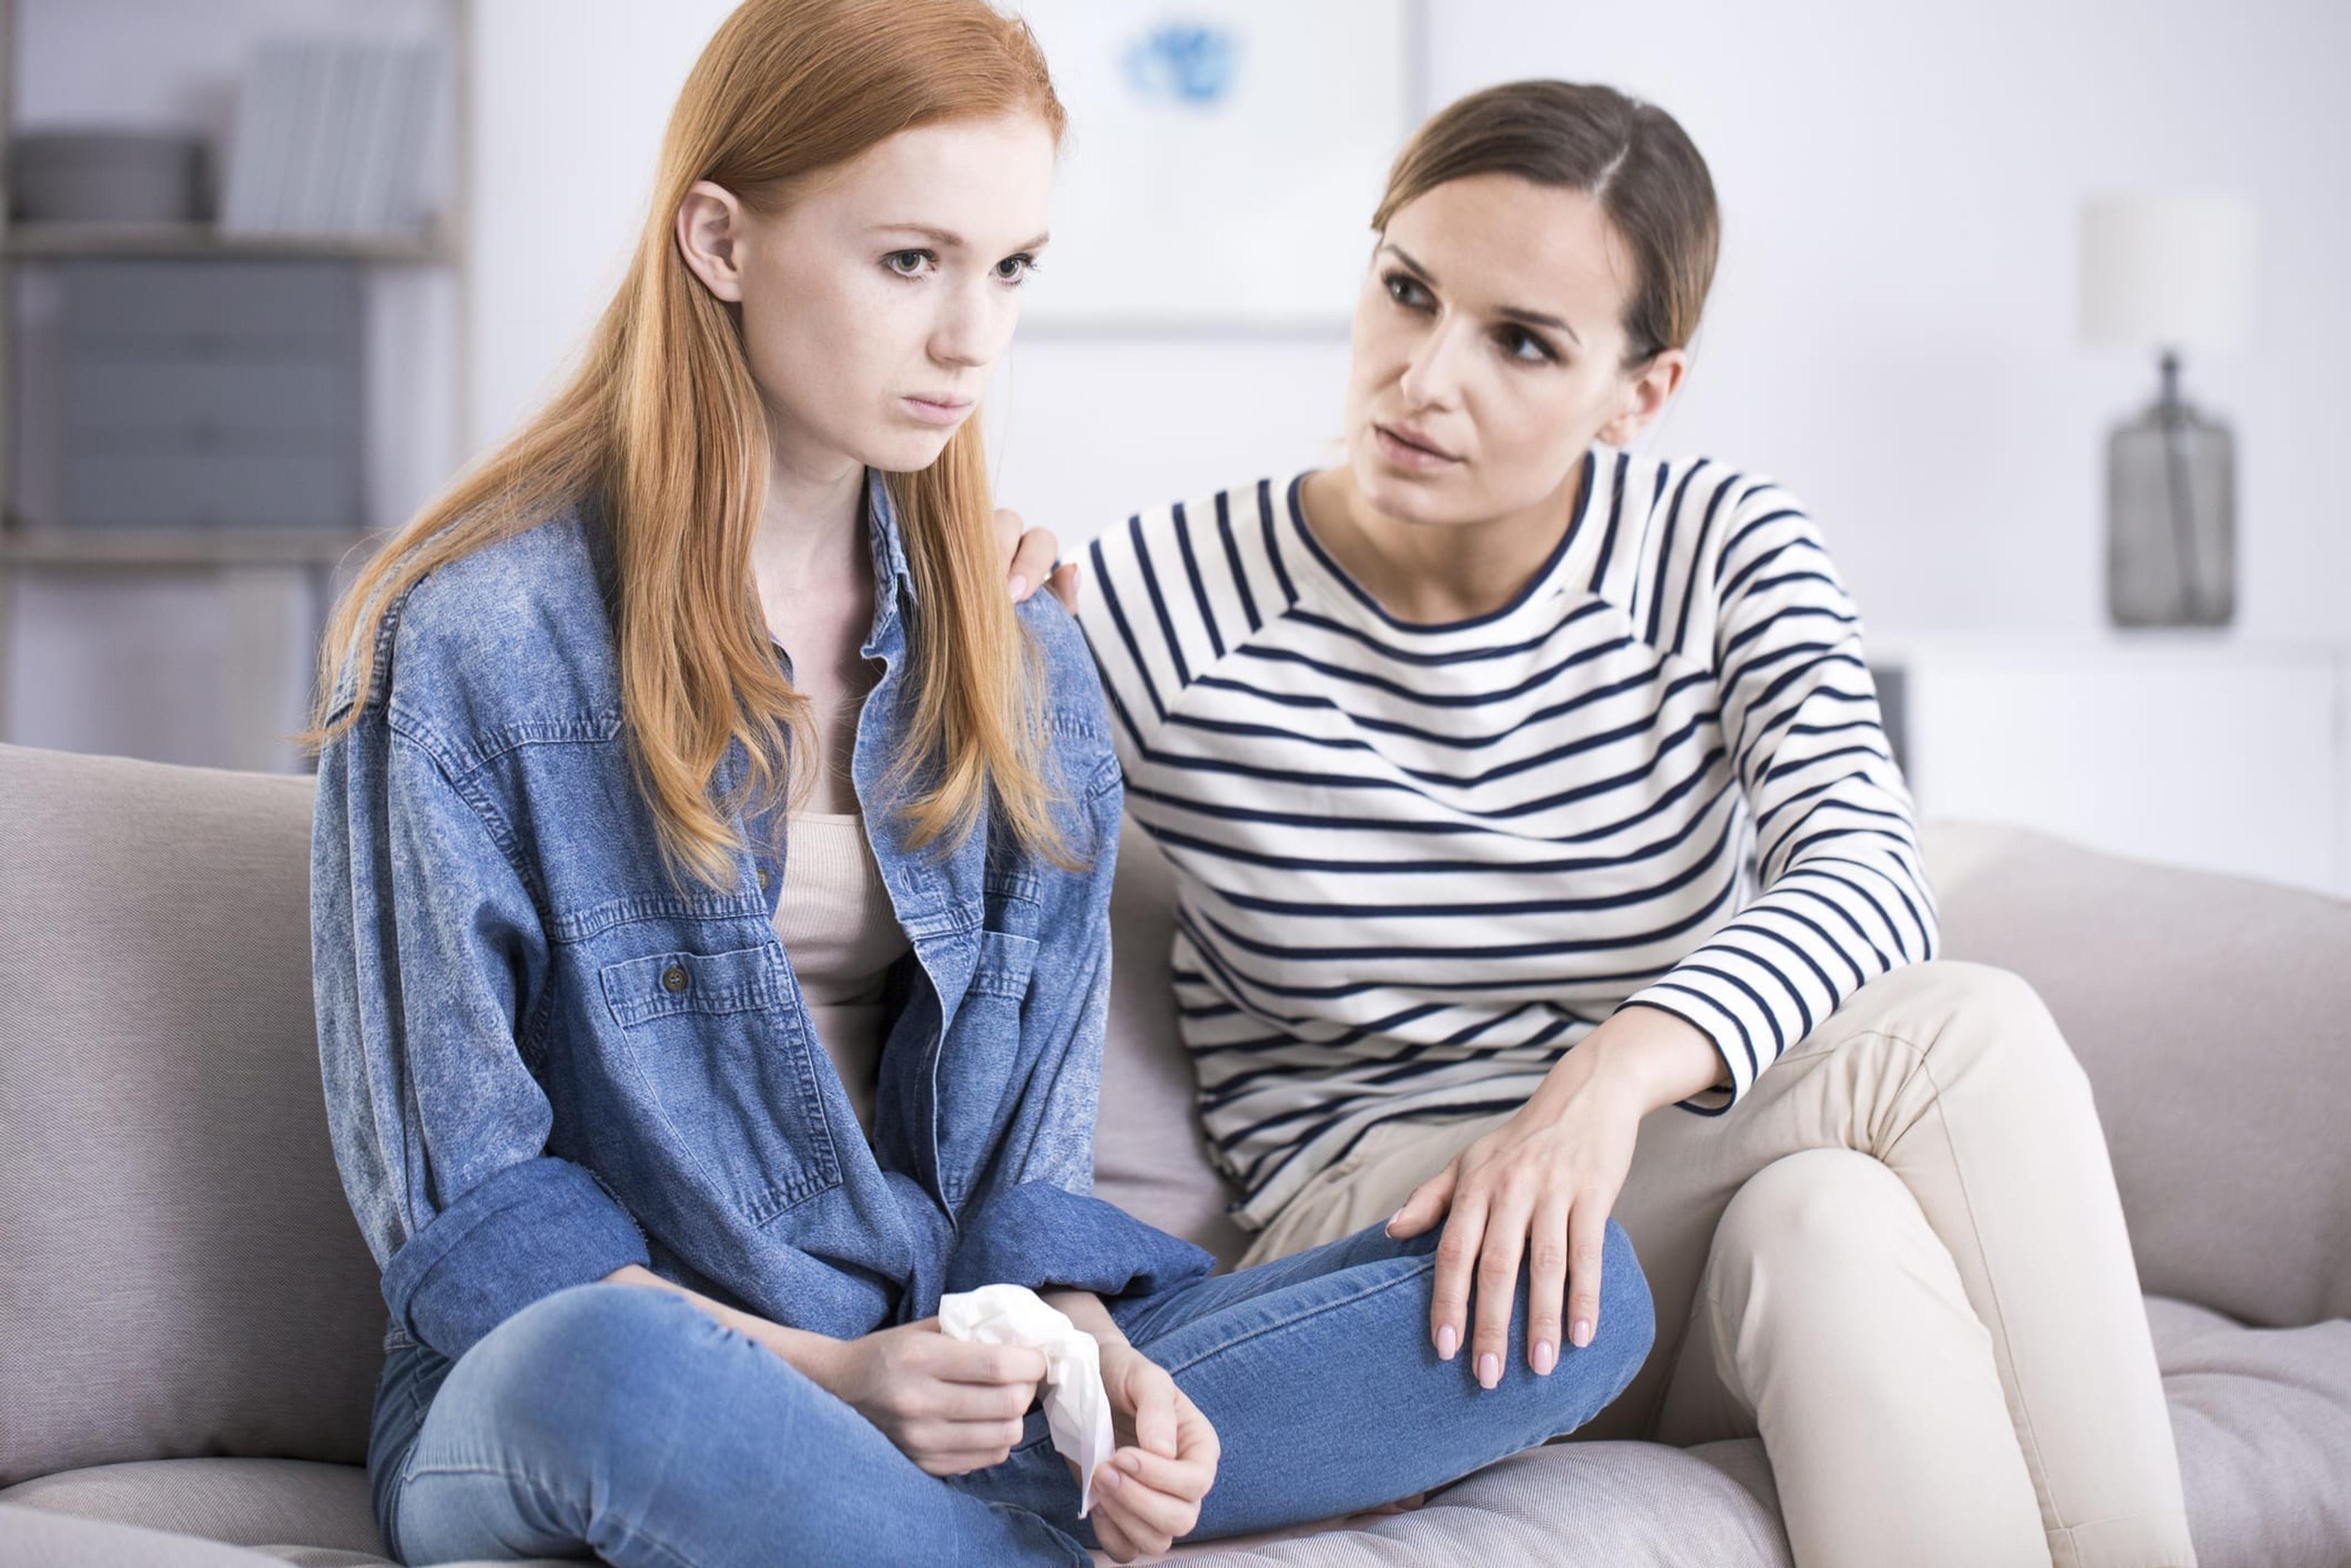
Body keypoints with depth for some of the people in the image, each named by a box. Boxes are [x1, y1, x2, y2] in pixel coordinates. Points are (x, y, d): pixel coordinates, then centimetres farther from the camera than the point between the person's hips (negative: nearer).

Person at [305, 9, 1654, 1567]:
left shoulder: (1025, 664, 9)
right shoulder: (466, 644, -8)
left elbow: (1024, 1159, 10)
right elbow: (462, 1207, -7)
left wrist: (1089, 1361, -12)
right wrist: (821, 1375, -19)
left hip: (948, 1388, 6)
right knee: (613, 1375, -43)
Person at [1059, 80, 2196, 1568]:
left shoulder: (1726, 546, -1)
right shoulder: (1156, 611, -8)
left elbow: (1864, 873, -17)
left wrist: (1619, 1069, -35)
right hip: (1370, 1219, -3)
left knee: (1836, 1223, -35)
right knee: (1965, 1035, -26)